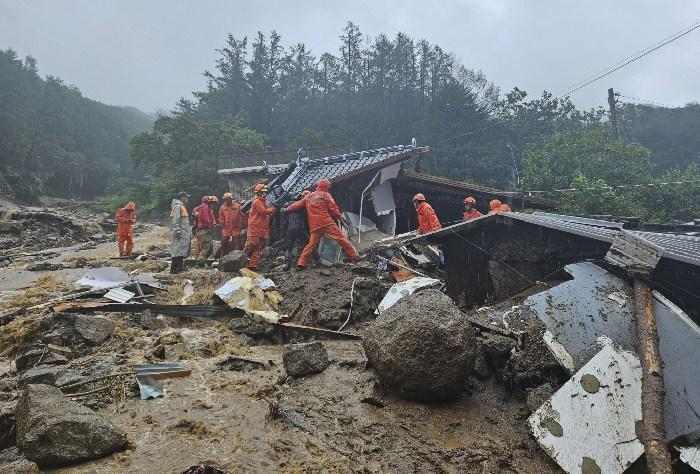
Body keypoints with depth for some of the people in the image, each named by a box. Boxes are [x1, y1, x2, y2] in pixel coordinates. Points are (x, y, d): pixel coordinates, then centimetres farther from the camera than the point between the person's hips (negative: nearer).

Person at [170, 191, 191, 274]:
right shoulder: (178, 206, -10)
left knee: (181, 250, 12)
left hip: (183, 233, 10)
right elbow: (175, 220, -18)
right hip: (180, 233, -10)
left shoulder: (182, 206, 21)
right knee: (178, 251, -11)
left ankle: (179, 267, 18)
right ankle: (174, 269, -10)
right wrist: (177, 231, -22)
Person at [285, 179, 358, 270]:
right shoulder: (326, 195, 4)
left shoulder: (308, 196, 17)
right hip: (327, 223, -5)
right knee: (340, 238, -1)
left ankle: (301, 263, 4)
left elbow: (298, 205, 23)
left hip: (314, 226, 5)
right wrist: (340, 218, 12)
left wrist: (287, 209, 37)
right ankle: (353, 256, 0)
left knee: (311, 244, 10)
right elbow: (333, 209, -2)